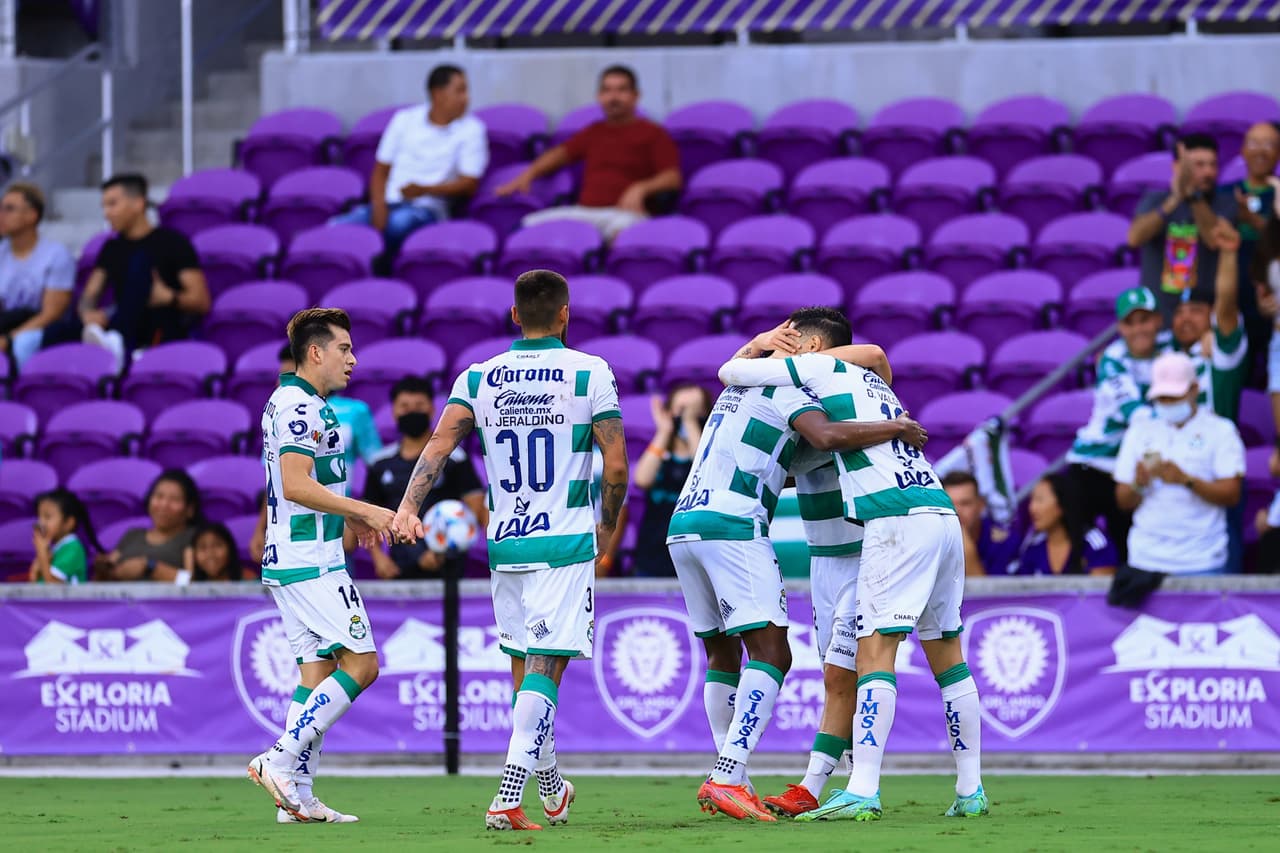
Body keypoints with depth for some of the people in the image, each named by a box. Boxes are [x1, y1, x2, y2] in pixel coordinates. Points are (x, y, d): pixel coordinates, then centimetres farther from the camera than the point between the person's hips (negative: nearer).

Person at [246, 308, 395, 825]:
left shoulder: (287, 402, 19)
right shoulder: (300, 406, -14)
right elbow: (296, 485, -23)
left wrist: (350, 517, 26)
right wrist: (366, 511, -19)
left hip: (288, 563, 10)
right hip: (311, 564, -10)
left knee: (317, 668, 7)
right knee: (360, 663, -9)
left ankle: (297, 796, 3)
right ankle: (280, 760, -13)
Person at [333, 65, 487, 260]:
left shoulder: (471, 129, 6)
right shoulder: (404, 120, 13)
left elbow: (469, 185, 2)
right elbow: (381, 170, 13)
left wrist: (425, 190, -12)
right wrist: (379, 205, -7)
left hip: (427, 208, -2)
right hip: (389, 203, 2)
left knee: (400, 222, -40)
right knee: (339, 228, -29)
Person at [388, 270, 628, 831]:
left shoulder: (478, 379, 6)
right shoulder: (590, 374, -3)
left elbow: (438, 447, -5)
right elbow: (616, 467, -4)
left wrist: (408, 507, -10)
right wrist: (607, 526, 11)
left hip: (505, 545, 4)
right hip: (567, 543, -4)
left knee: (524, 668, 17)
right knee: (544, 668, -7)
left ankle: (551, 789, 29)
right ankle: (508, 798, -20)